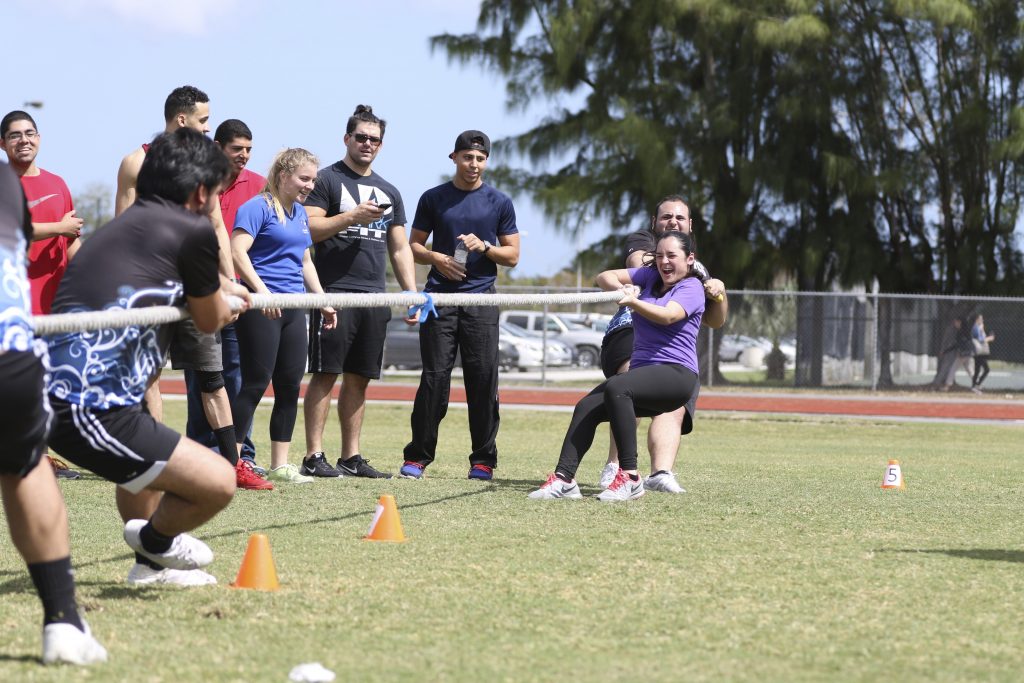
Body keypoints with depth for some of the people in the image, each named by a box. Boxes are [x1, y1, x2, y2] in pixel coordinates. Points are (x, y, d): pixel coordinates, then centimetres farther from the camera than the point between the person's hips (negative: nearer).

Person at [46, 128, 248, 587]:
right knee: (218, 483, -9)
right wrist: (220, 295, 34)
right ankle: (154, 540, 18)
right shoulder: (192, 230, -4)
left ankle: (152, 565, 37)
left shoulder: (120, 227, 21)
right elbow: (211, 321, 12)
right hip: (91, 409, -10)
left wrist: (216, 290, 50)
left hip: (55, 391, 10)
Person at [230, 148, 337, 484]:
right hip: (261, 307, -8)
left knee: (290, 385, 7)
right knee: (256, 383, -9)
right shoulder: (257, 208, -8)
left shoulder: (300, 213, 18)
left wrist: (323, 301, 22)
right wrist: (261, 291, -26)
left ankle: (280, 464, 14)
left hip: (293, 306, 8)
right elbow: (238, 251, -19)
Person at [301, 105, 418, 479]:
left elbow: (400, 249, 20)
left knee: (359, 378, 7)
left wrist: (412, 295, 11)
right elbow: (309, 229, -8)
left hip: (374, 297, 6)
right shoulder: (327, 179, 2)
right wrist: (352, 216, -16)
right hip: (334, 293, -6)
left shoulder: (389, 192, 20)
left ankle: (351, 457, 11)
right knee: (326, 374, -7)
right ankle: (313, 456, -6)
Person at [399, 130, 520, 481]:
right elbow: (414, 245, 12)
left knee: (483, 380, -1)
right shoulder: (434, 199, 8)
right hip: (439, 297, 0)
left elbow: (512, 255, 9)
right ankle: (417, 457, 3)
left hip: (481, 300, 0)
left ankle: (483, 460, 6)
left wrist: (484, 247, -9)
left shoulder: (499, 202, 8)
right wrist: (437, 258, -7)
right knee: (434, 378, -3)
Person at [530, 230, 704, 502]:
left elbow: (668, 315, -21)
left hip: (676, 374, -7)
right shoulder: (650, 275, 18)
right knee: (587, 406, -15)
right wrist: (622, 289, -12)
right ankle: (564, 479, -23)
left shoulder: (692, 287, -2)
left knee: (616, 388, -33)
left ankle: (629, 477, -35)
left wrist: (633, 302, -36)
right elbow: (605, 276, 10)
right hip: (642, 371, 7)